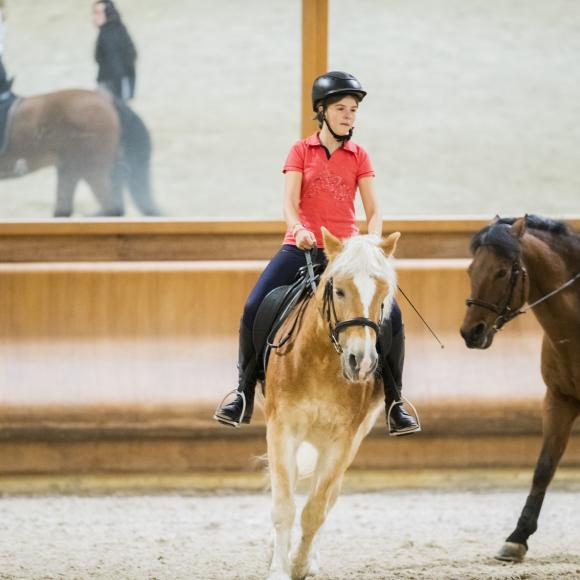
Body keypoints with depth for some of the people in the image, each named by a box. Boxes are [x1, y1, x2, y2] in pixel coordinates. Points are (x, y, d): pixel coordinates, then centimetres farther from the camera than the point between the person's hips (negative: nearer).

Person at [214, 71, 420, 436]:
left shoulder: (359, 157, 7)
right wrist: (299, 229, -28)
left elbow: (374, 211, 0)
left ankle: (395, 405, -2)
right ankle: (244, 398, -4)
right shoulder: (301, 151, 5)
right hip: (301, 248, 0)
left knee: (391, 317, -15)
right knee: (254, 310, -18)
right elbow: (290, 203, -6)